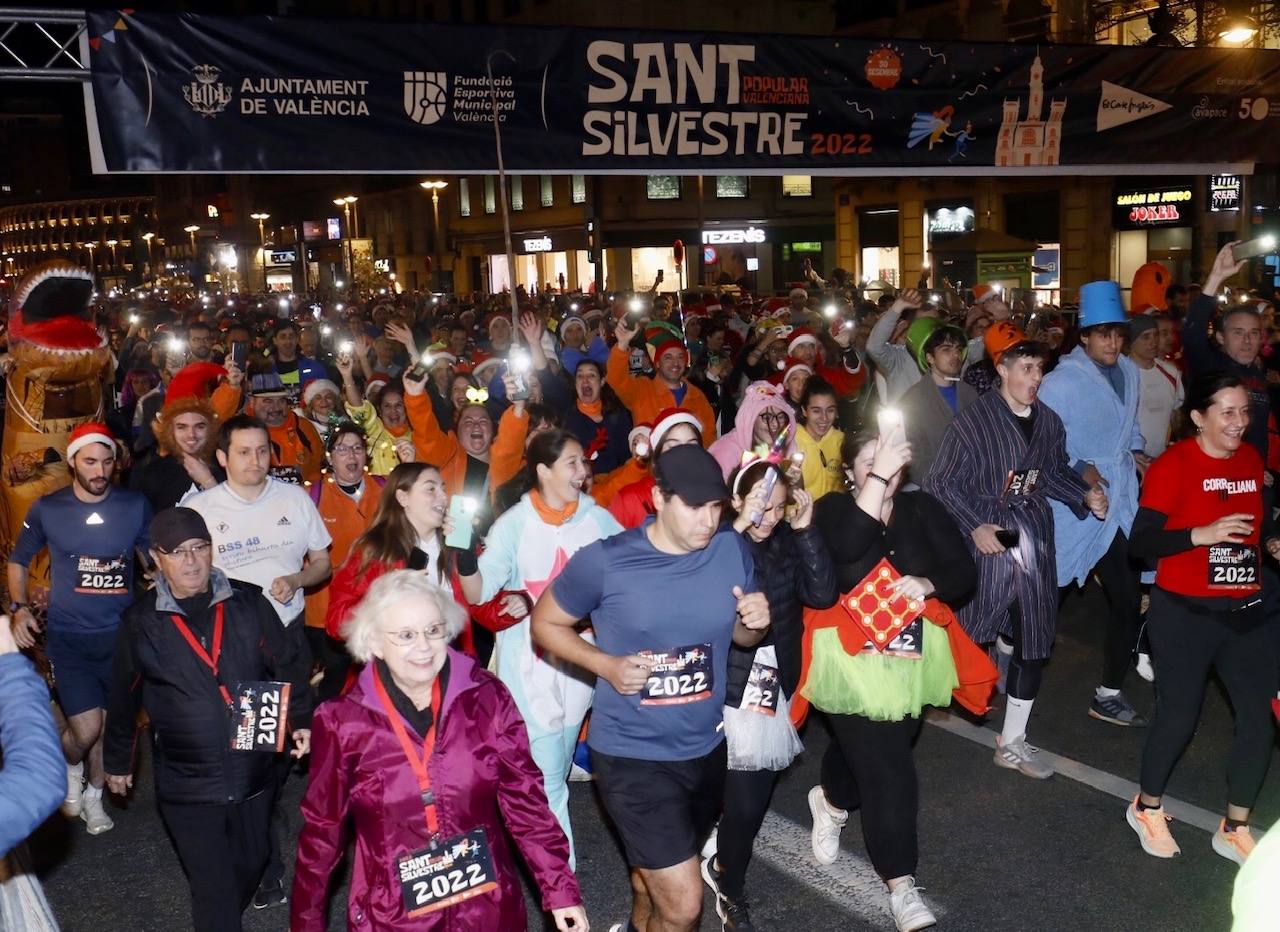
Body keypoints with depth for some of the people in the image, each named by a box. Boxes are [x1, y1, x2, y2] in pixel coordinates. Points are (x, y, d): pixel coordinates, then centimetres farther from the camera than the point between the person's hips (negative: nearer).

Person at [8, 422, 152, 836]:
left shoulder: (135, 506, -4)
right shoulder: (47, 508, -5)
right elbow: (18, 561, 9)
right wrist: (19, 607, -6)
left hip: (120, 632, 1)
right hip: (68, 635, -1)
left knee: (109, 724, 13)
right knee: (86, 729, -7)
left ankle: (93, 795, 38)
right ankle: (70, 769, 28)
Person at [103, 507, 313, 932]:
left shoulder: (248, 603, -6)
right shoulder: (140, 622, -5)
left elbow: (290, 663, 3)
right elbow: (124, 699, 7)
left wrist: (301, 720, -3)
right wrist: (117, 761, 15)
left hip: (253, 773, 2)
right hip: (186, 782, -2)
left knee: (251, 863, 21)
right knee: (213, 886, 3)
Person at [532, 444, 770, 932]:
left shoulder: (733, 549, -7)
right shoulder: (605, 561, -18)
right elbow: (545, 623, -4)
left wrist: (756, 623, -16)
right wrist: (607, 664, -19)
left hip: (706, 748, 5)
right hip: (632, 754, -5)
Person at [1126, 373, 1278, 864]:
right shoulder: (1173, 465, -14)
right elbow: (1141, 540, -18)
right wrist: (1202, 535, -29)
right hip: (1185, 614, -6)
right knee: (1179, 717, 3)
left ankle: (1234, 829, 24)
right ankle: (1147, 808, 30)